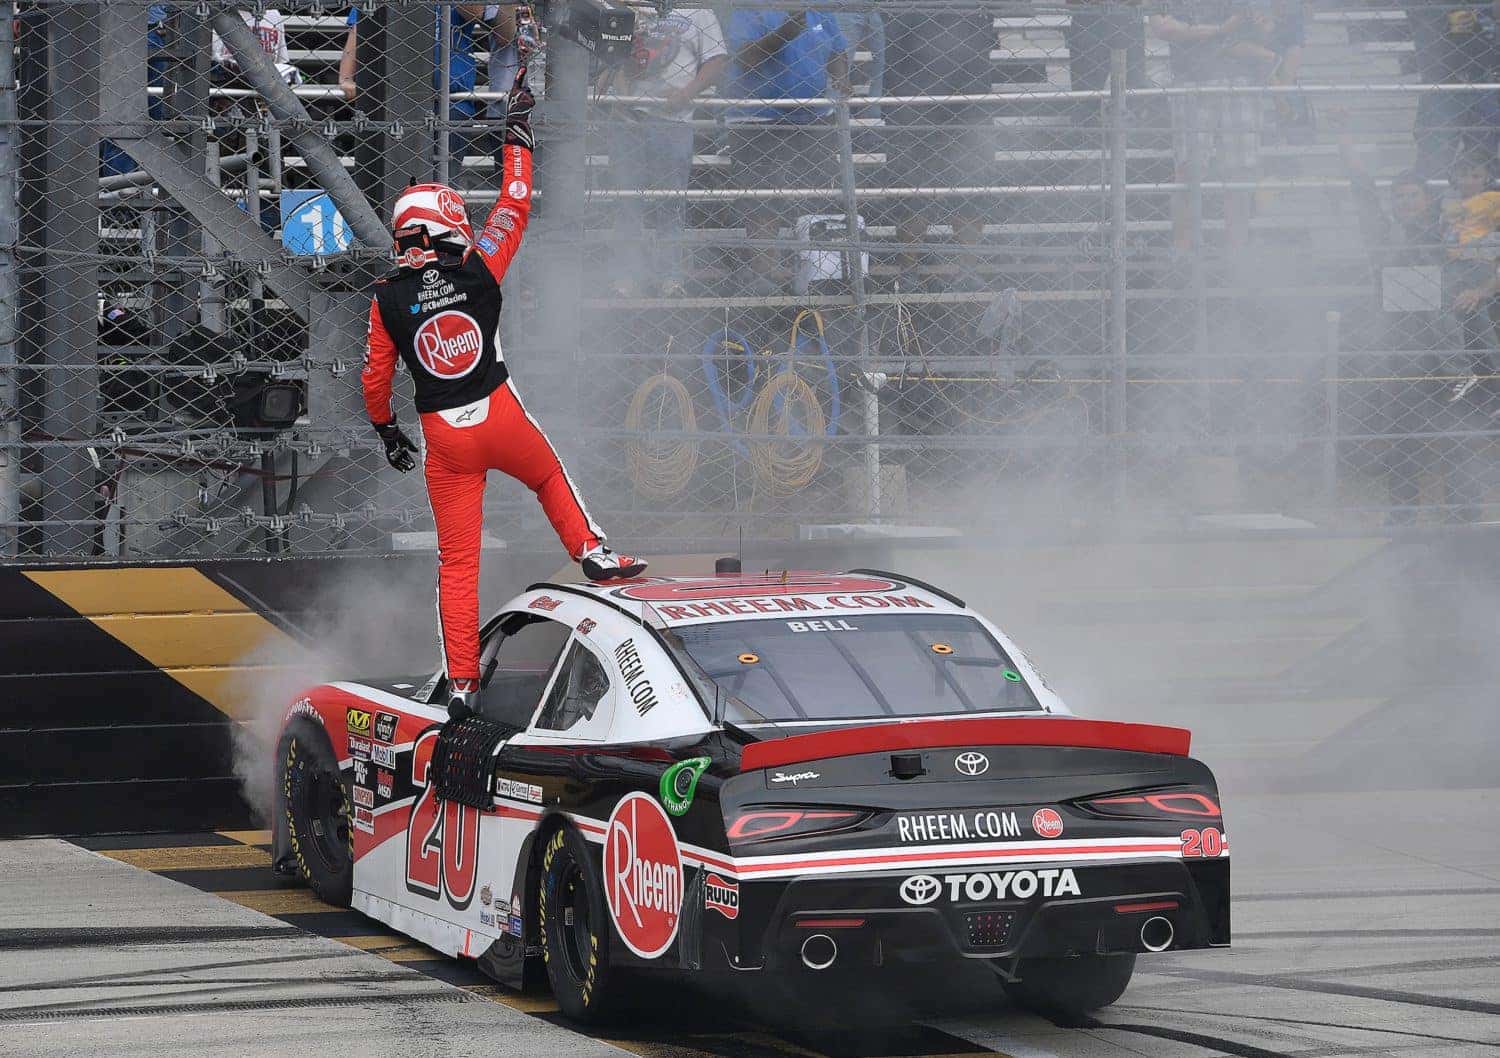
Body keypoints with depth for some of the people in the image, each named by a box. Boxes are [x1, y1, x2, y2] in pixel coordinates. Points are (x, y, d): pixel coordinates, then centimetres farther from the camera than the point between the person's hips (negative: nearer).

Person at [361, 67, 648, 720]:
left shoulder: (388, 300, -3)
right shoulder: (478, 271, -7)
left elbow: (374, 378, 3)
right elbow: (515, 206, 6)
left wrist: (385, 430, 19)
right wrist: (517, 134, 16)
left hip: (443, 437, 1)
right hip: (500, 418, -1)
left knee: (457, 559, 6)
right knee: (549, 476, 34)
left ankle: (462, 683, 4)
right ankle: (593, 553, 29)